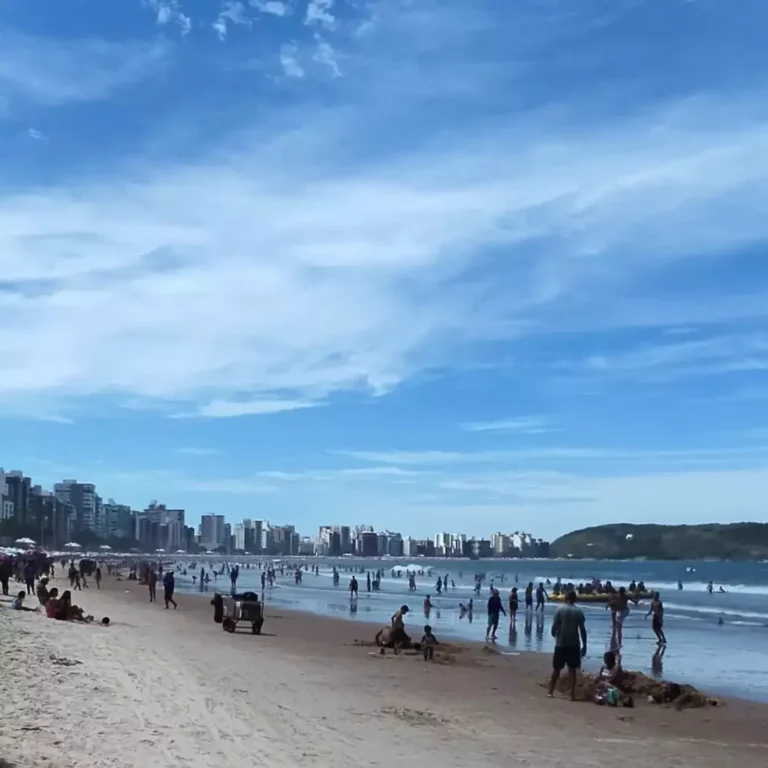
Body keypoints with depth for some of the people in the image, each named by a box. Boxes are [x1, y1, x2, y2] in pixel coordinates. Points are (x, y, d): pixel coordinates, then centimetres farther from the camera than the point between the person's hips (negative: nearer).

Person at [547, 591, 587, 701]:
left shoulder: (560, 609, -6)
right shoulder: (579, 612, -1)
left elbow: (554, 626, -7)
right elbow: (582, 630, -1)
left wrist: (554, 635, 14)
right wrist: (584, 645, 6)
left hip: (561, 644, -1)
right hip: (574, 645, 1)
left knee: (556, 669, 10)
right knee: (573, 670, 8)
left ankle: (551, 692, 15)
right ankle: (572, 695, 5)